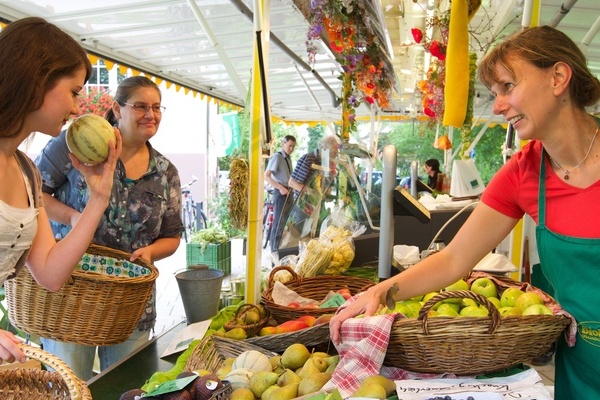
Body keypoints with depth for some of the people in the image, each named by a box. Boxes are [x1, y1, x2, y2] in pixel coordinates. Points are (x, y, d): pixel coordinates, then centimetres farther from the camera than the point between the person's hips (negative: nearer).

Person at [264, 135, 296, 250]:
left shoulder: (288, 158, 15)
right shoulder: (277, 157, -10)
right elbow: (266, 176, -19)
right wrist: (280, 187, -25)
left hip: (288, 192, 9)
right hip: (280, 192, -9)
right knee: (278, 222, -5)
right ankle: (275, 251, 2)